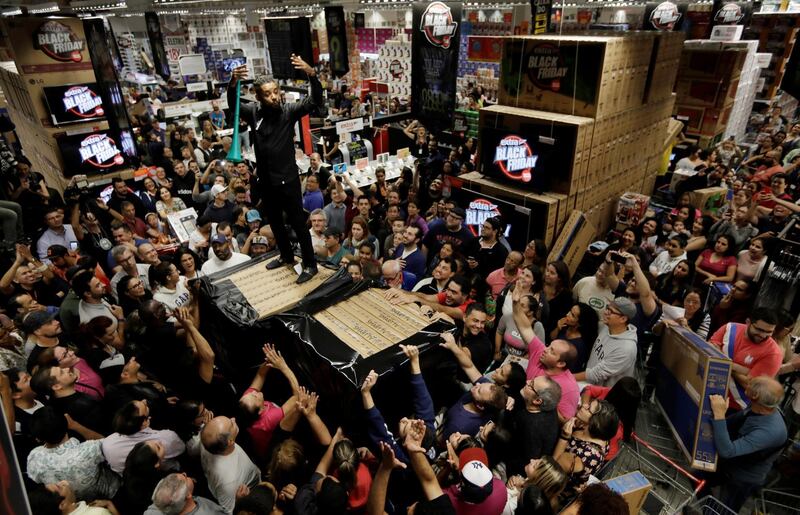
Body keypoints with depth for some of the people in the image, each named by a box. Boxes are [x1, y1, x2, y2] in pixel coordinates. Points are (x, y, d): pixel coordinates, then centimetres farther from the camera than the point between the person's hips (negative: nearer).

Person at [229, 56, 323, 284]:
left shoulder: (289, 111, -10)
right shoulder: (253, 113, -1)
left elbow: (316, 101, -21)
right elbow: (232, 104, -16)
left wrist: (311, 74, -38)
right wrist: (233, 82, -36)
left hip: (288, 179, -4)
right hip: (266, 180, 5)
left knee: (298, 223, 3)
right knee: (274, 222, 19)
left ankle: (310, 264, 16)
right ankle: (287, 256, 40)